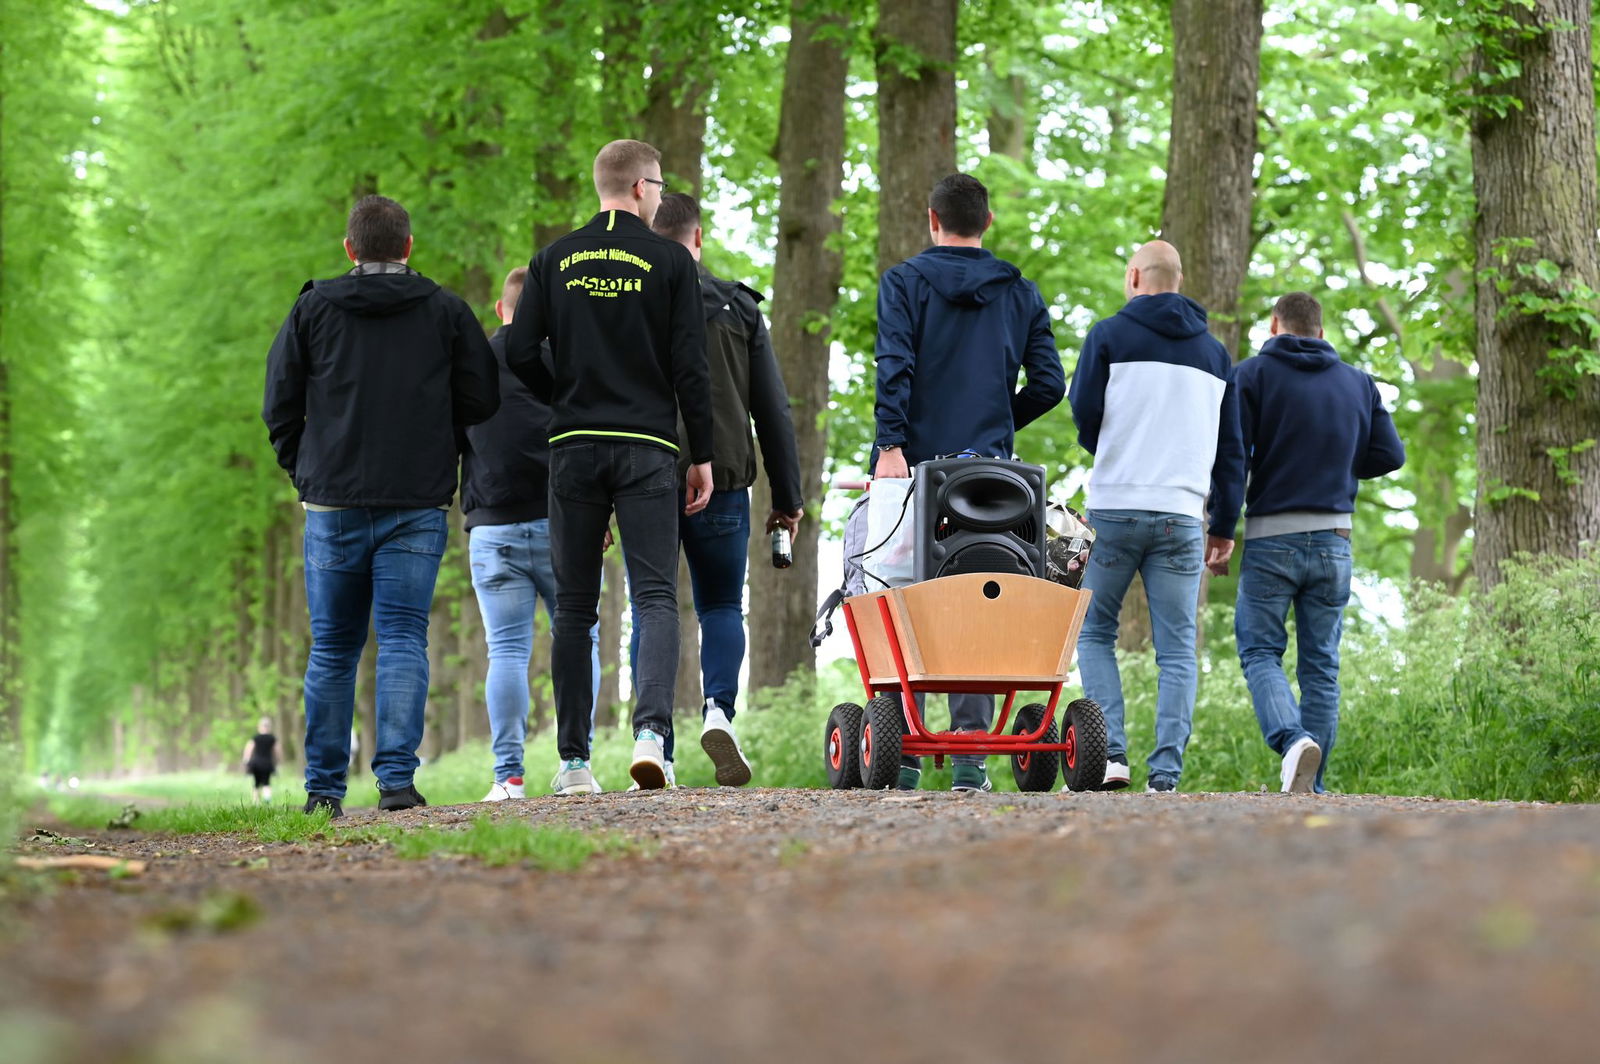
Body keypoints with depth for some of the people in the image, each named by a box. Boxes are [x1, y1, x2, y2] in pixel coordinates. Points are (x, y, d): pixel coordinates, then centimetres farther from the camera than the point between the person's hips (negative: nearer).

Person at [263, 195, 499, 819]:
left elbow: (280, 407, 4)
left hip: (332, 503, 1)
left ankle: (324, 788, 9)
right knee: (404, 639, -2)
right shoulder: (445, 311, 4)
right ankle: (397, 776, -15)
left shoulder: (313, 309, 5)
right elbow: (481, 399, 4)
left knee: (332, 649, 9)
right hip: (417, 504, -1)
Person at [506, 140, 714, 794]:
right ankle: (651, 731, -24)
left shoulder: (556, 260, 8)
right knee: (656, 596, -4)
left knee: (574, 607, 7)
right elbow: (690, 366, -3)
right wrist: (702, 456, 2)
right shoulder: (668, 260, 0)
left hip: (573, 447, 2)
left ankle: (574, 761, 6)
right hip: (647, 448, -2)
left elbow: (519, 353, 2)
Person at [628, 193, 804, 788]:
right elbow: (773, 411, 6)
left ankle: (657, 742, -2)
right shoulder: (739, 308, 6)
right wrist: (788, 497, 10)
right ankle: (719, 710, -13)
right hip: (722, 482, 1)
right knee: (721, 606, 12)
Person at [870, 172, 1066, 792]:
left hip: (916, 465, -2)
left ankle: (902, 754, 0)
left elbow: (894, 367, -11)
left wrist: (890, 444, -16)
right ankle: (971, 756, -2)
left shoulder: (904, 282, 3)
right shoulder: (1020, 293, 11)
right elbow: (1049, 383, 6)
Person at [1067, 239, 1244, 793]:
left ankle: (1112, 752, -4)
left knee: (1094, 632, 11)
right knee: (1177, 649, 4)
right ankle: (1166, 772, -5)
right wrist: (1224, 525, 19)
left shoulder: (1110, 335, 1)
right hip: (1182, 516, 3)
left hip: (1115, 507, -2)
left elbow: (1084, 411, -2)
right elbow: (1231, 446, 15)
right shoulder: (1215, 353, 15)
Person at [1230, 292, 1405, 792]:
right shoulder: (1358, 383, 10)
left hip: (1270, 538, -3)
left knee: (1260, 652, 3)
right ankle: (1310, 786, 7)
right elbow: (1390, 455, 7)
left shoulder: (1253, 374, -2)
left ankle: (1292, 739, -23)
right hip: (1334, 540, 3)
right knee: (1320, 665, 8)